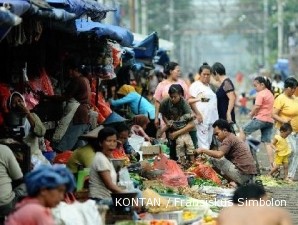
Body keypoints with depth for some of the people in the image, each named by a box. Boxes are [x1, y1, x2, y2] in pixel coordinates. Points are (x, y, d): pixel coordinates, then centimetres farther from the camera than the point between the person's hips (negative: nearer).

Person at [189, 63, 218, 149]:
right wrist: (197, 114, -20)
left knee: (209, 142, 8)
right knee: (203, 142, -12)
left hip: (211, 118, 8)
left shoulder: (209, 86, 21)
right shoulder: (195, 85, -3)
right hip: (202, 118, -8)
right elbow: (191, 101, -11)